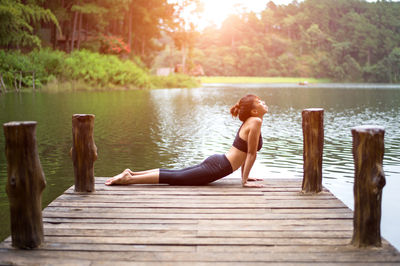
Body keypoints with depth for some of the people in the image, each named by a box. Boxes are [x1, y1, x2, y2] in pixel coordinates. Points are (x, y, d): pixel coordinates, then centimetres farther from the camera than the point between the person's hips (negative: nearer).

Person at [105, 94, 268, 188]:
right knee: (173, 178, -7)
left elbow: (244, 151, 24)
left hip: (215, 161, 9)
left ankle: (132, 173, 12)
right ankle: (129, 178, -6)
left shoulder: (249, 121, 16)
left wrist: (244, 176, 23)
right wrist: (245, 181, -11)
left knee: (175, 174, 12)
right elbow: (251, 154, -14)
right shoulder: (256, 121, -14)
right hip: (217, 168, -9)